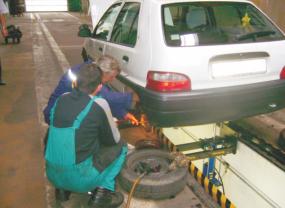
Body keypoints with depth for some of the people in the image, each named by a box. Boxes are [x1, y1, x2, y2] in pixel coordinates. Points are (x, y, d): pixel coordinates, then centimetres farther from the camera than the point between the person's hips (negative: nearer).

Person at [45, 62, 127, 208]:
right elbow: (113, 140, 1)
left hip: (52, 175, 6)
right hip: (79, 178, -6)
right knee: (120, 146, 12)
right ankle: (102, 192, 3)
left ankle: (63, 188, 21)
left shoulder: (61, 98, 3)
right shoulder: (99, 104, -13)